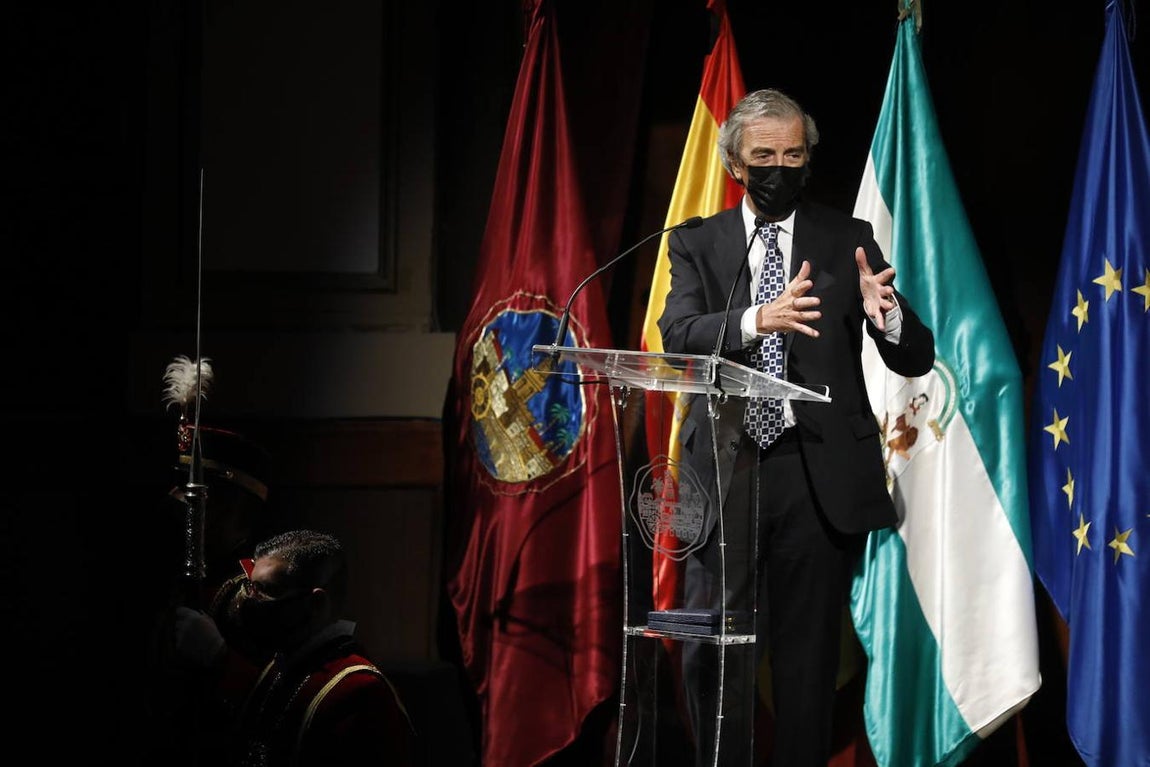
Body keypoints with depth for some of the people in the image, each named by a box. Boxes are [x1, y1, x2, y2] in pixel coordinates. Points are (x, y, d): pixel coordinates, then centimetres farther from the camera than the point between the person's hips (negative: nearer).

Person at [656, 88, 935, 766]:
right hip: (724, 470, 1)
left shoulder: (848, 242, 6)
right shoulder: (697, 244, 8)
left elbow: (916, 359, 1)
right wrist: (757, 320, -30)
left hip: (819, 475, -1)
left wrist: (886, 315, -23)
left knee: (807, 655, 4)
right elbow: (678, 334, -11)